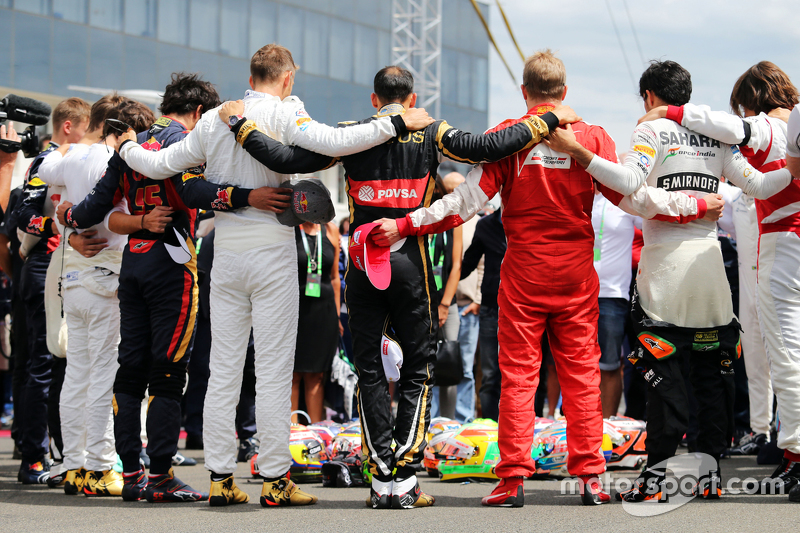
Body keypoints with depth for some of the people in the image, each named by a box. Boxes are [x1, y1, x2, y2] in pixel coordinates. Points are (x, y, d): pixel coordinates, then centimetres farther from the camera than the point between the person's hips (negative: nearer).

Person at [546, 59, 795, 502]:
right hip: (709, 258, 4)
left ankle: (658, 472, -8)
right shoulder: (717, 135, 12)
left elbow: (631, 180, -19)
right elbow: (757, 186, 7)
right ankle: (710, 469, 8)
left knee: (664, 369, -5)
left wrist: (577, 151, -24)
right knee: (712, 367, 8)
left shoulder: (652, 130, -2)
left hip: (665, 259, -4)